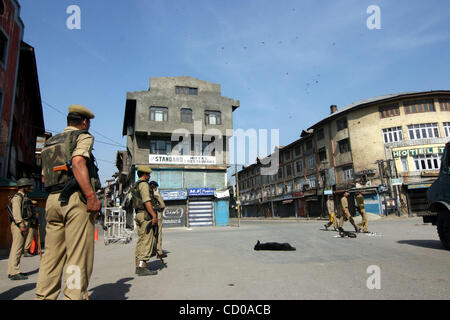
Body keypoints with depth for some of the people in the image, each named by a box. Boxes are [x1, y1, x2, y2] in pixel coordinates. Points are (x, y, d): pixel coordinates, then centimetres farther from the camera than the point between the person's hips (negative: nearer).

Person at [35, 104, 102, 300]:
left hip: (52, 200, 8)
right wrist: (91, 196, -23)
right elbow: (78, 162, -18)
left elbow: (45, 177, 20)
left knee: (52, 254, 11)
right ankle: (74, 296, -5)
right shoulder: (83, 137, 1)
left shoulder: (50, 142, 24)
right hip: (75, 199, -7)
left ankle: (44, 296, 15)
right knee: (78, 255, -5)